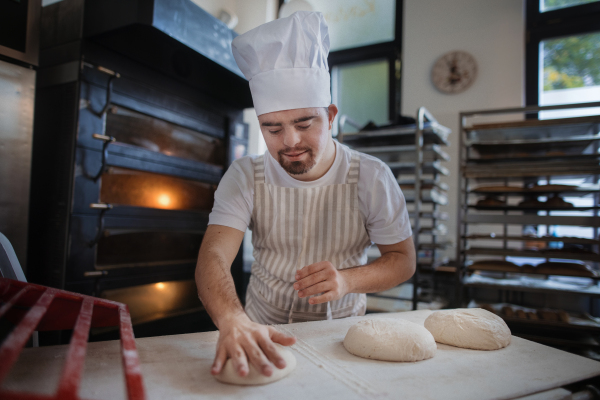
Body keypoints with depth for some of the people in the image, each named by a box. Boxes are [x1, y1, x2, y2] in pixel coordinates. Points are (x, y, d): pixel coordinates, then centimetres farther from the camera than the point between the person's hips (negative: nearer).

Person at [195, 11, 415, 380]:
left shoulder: (372, 177, -9)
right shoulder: (245, 177, -9)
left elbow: (403, 259, -3)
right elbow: (213, 256, -20)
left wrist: (347, 279, -23)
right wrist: (233, 320, -41)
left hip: (342, 331, -1)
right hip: (263, 332, 2)